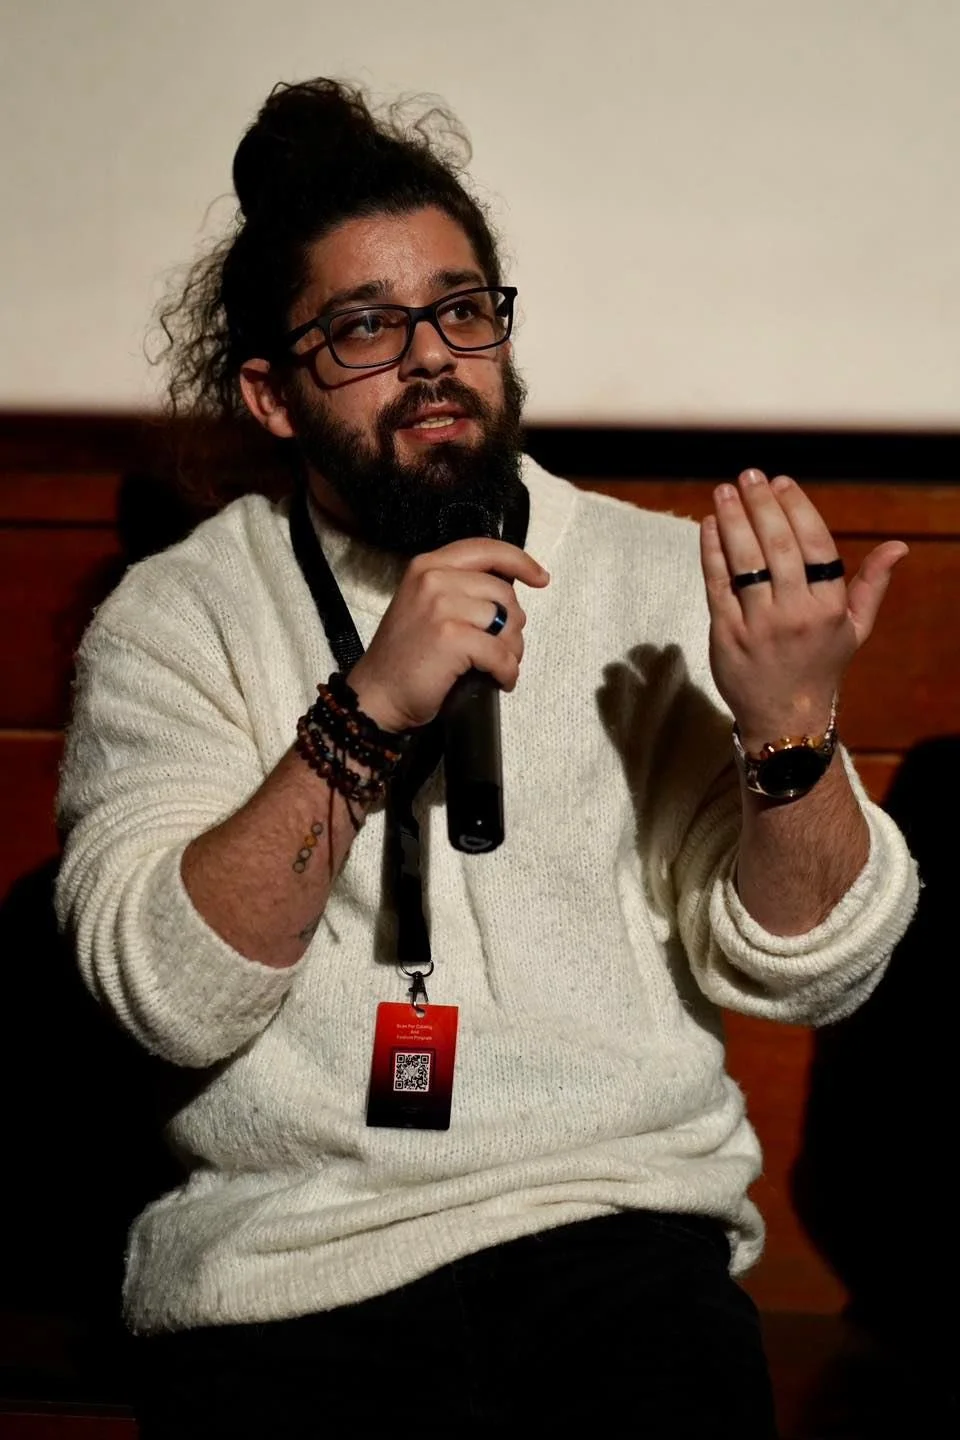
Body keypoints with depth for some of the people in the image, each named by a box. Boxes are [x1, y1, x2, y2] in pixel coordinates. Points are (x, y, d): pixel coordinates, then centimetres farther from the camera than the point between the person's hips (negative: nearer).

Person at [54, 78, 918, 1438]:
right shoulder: (177, 617, 4)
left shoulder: (668, 583, 7)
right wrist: (366, 715, -20)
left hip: (619, 1233, 1)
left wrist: (792, 727, -18)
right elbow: (169, 997, -9)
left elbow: (805, 973, 0)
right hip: (278, 1255, 0)